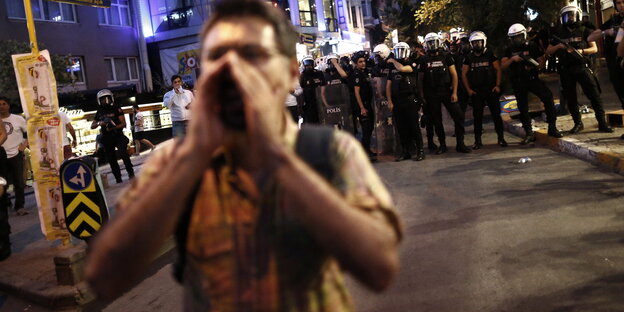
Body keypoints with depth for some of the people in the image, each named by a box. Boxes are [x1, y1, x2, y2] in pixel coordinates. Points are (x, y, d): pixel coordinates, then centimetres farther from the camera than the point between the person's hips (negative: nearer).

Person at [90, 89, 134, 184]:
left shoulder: (116, 109, 0)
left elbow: (123, 124, -6)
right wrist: (99, 123, -7)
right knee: (111, 160, 5)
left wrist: (112, 128, -21)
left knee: (123, 153, -24)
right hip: (107, 139, 4)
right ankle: (118, 179, 12)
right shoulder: (99, 112, 12)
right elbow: (92, 126, 15)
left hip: (118, 136, -4)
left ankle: (130, 172, -12)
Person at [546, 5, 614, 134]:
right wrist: (558, 46, -7)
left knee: (594, 95, -8)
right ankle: (578, 123, 19)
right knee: (571, 98, 6)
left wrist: (581, 51, -16)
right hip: (566, 70, 2)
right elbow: (548, 51, 12)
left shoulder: (584, 31, 6)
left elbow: (594, 48, 2)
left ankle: (602, 123, -4)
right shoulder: (559, 34, 10)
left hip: (582, 67, -2)